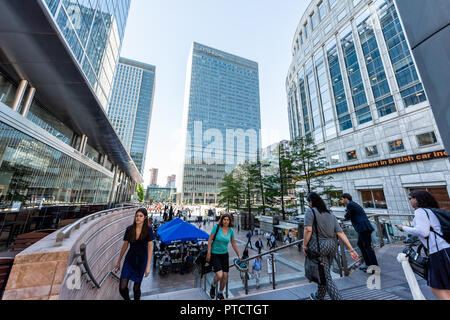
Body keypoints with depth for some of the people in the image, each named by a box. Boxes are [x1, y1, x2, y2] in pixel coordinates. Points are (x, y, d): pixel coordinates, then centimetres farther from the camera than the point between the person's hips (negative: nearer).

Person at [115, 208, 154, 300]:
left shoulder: (148, 230, -16)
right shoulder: (129, 229, -7)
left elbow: (150, 248, -16)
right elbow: (125, 246, 5)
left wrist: (148, 266, -18)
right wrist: (118, 262, 11)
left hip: (141, 261, -2)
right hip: (129, 259, 2)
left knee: (136, 288, 10)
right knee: (122, 287, -1)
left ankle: (137, 299, 41)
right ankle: (127, 299, 31)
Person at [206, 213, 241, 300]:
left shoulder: (231, 230, -4)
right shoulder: (216, 227, -17)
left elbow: (234, 243, 8)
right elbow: (210, 240, -11)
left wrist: (238, 255, 12)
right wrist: (208, 253, -12)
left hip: (224, 254, 4)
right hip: (215, 254, -4)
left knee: (225, 276, 6)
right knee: (219, 275, -14)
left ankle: (220, 293, 35)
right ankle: (213, 286, 22)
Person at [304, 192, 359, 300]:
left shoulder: (310, 211, -12)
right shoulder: (330, 214, 9)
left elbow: (308, 229, -21)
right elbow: (340, 233, 3)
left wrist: (304, 245, -11)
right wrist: (351, 249, 5)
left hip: (318, 247, -8)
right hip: (332, 245, 8)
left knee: (326, 276, 5)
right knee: (324, 273, 23)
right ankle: (319, 297, 40)